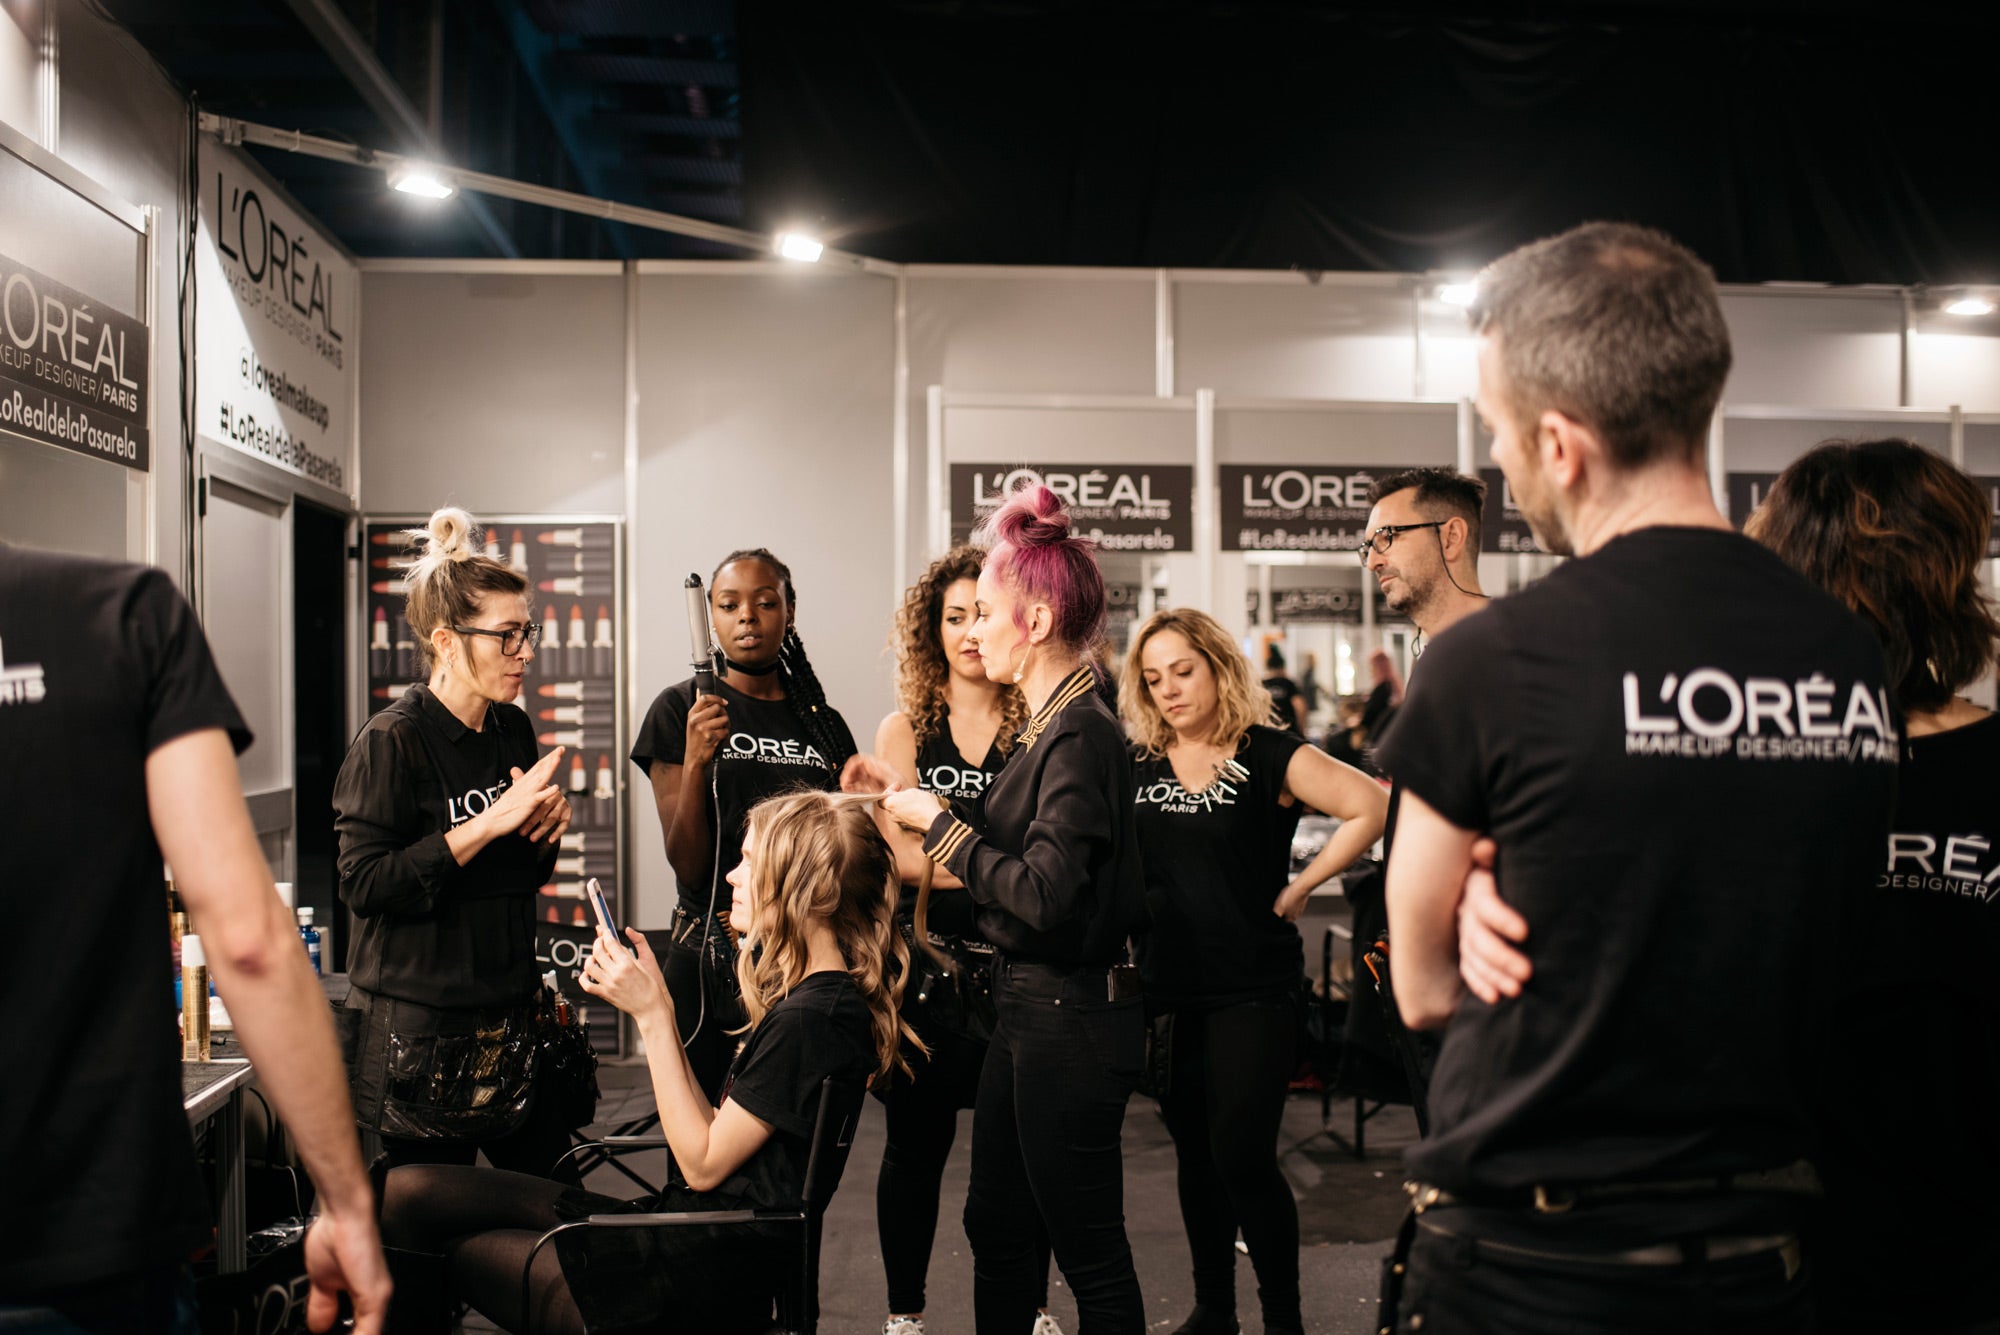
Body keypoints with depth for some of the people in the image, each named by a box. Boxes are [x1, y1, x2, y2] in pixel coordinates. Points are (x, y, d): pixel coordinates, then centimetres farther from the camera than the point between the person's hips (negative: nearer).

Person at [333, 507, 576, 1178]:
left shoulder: (513, 728, 8)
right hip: (421, 1027, -7)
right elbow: (363, 883, -21)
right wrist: (488, 824, -22)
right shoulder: (391, 739, -13)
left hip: (512, 1013, 7)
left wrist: (546, 827, -3)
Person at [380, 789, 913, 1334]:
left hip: (696, 1284, -9)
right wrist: (656, 1008, 3)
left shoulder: (809, 1017, -21)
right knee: (408, 1191, 5)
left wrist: (653, 1015, -13)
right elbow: (712, 1132, 10)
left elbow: (702, 1164, -16)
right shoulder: (814, 994, 10)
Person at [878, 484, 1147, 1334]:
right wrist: (922, 822, 13)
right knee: (994, 1222, 20)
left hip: (1071, 1017, -10)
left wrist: (940, 824, -16)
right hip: (1029, 1007, 10)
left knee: (1087, 1245, 4)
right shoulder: (1047, 725, 9)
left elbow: (1044, 895, -25)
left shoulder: (1079, 734, -19)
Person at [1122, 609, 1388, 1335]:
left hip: (1252, 988, -4)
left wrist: (1298, 888, -13)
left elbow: (1372, 808, -14)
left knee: (1242, 1157, -6)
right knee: (1195, 1156, 15)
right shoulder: (1136, 766, 6)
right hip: (1168, 988, 4)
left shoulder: (1269, 755, -6)